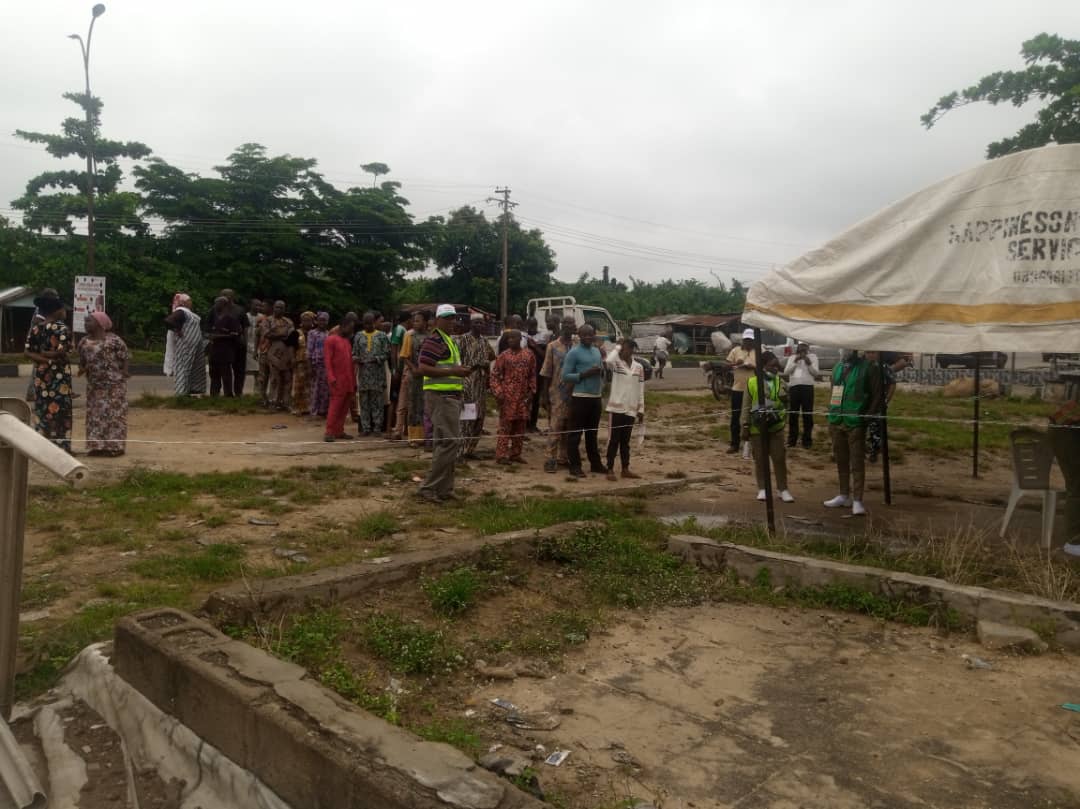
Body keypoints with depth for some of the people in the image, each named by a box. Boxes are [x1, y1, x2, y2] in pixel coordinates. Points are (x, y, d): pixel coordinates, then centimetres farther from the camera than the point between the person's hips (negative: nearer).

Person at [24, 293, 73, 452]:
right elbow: (61, 352, -19)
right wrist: (47, 354, -5)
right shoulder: (63, 328, -11)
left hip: (40, 374, 6)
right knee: (60, 409, 1)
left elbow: (27, 351, -1)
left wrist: (41, 357, -8)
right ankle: (60, 445, 3)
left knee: (42, 408, 12)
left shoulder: (35, 328, 7)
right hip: (59, 374, -5)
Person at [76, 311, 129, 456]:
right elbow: (82, 361, 17)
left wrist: (122, 378, -11)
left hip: (113, 385, -7)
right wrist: (82, 369, -3)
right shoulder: (84, 342, 9)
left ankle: (115, 446, 1)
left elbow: (123, 360, -9)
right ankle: (97, 445, 15)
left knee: (113, 414, -4)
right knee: (95, 415, 8)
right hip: (94, 386, 7)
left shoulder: (114, 341, -11)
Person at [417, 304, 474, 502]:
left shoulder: (448, 340, 20)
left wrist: (460, 370, 14)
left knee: (444, 443, 12)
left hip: (450, 396, 11)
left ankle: (443, 488, 18)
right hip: (441, 396, -11)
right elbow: (423, 368, -21)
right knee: (448, 442, -12)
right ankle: (429, 488, -6)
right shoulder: (434, 341, -12)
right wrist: (453, 371, -22)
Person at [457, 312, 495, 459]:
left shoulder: (484, 341, 14)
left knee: (479, 417, 8)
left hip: (482, 383, 7)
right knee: (466, 418, -10)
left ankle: (469, 449, 18)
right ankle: (460, 451, -5)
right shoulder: (463, 339, -6)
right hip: (467, 382, -7)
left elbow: (491, 358, 22)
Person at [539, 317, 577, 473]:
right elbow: (547, 373, 1)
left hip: (573, 394, 3)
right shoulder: (553, 347, 1)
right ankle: (551, 459, 0)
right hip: (557, 394, -3)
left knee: (568, 428, 8)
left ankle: (563, 457, 18)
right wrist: (545, 394, -2)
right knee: (555, 427, -4)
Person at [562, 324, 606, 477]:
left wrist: (602, 371, -4)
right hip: (580, 397, -7)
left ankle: (595, 464, 23)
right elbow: (565, 376, -11)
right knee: (576, 433, -2)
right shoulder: (574, 353, -7)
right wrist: (585, 374, -20)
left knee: (592, 432, 15)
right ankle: (575, 466, 3)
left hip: (596, 397, 7)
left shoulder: (597, 351, 14)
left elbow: (602, 371, 20)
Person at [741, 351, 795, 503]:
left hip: (776, 426, 2)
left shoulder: (779, 382, 3)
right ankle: (762, 489, 18)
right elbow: (746, 406, -2)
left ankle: (783, 490, 13)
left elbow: (785, 400, -8)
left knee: (779, 458, 4)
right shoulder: (752, 382, -5)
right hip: (757, 427, -2)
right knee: (760, 459, 7)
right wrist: (745, 426, -4)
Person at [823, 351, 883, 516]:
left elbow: (876, 395, -8)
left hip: (856, 423, -6)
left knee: (857, 462, -4)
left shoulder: (866, 367, -6)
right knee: (841, 461, 14)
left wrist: (868, 417, -12)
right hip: (836, 422, 6)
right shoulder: (838, 367, 12)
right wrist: (831, 416, 13)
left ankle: (857, 500, -2)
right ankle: (844, 495, 25)